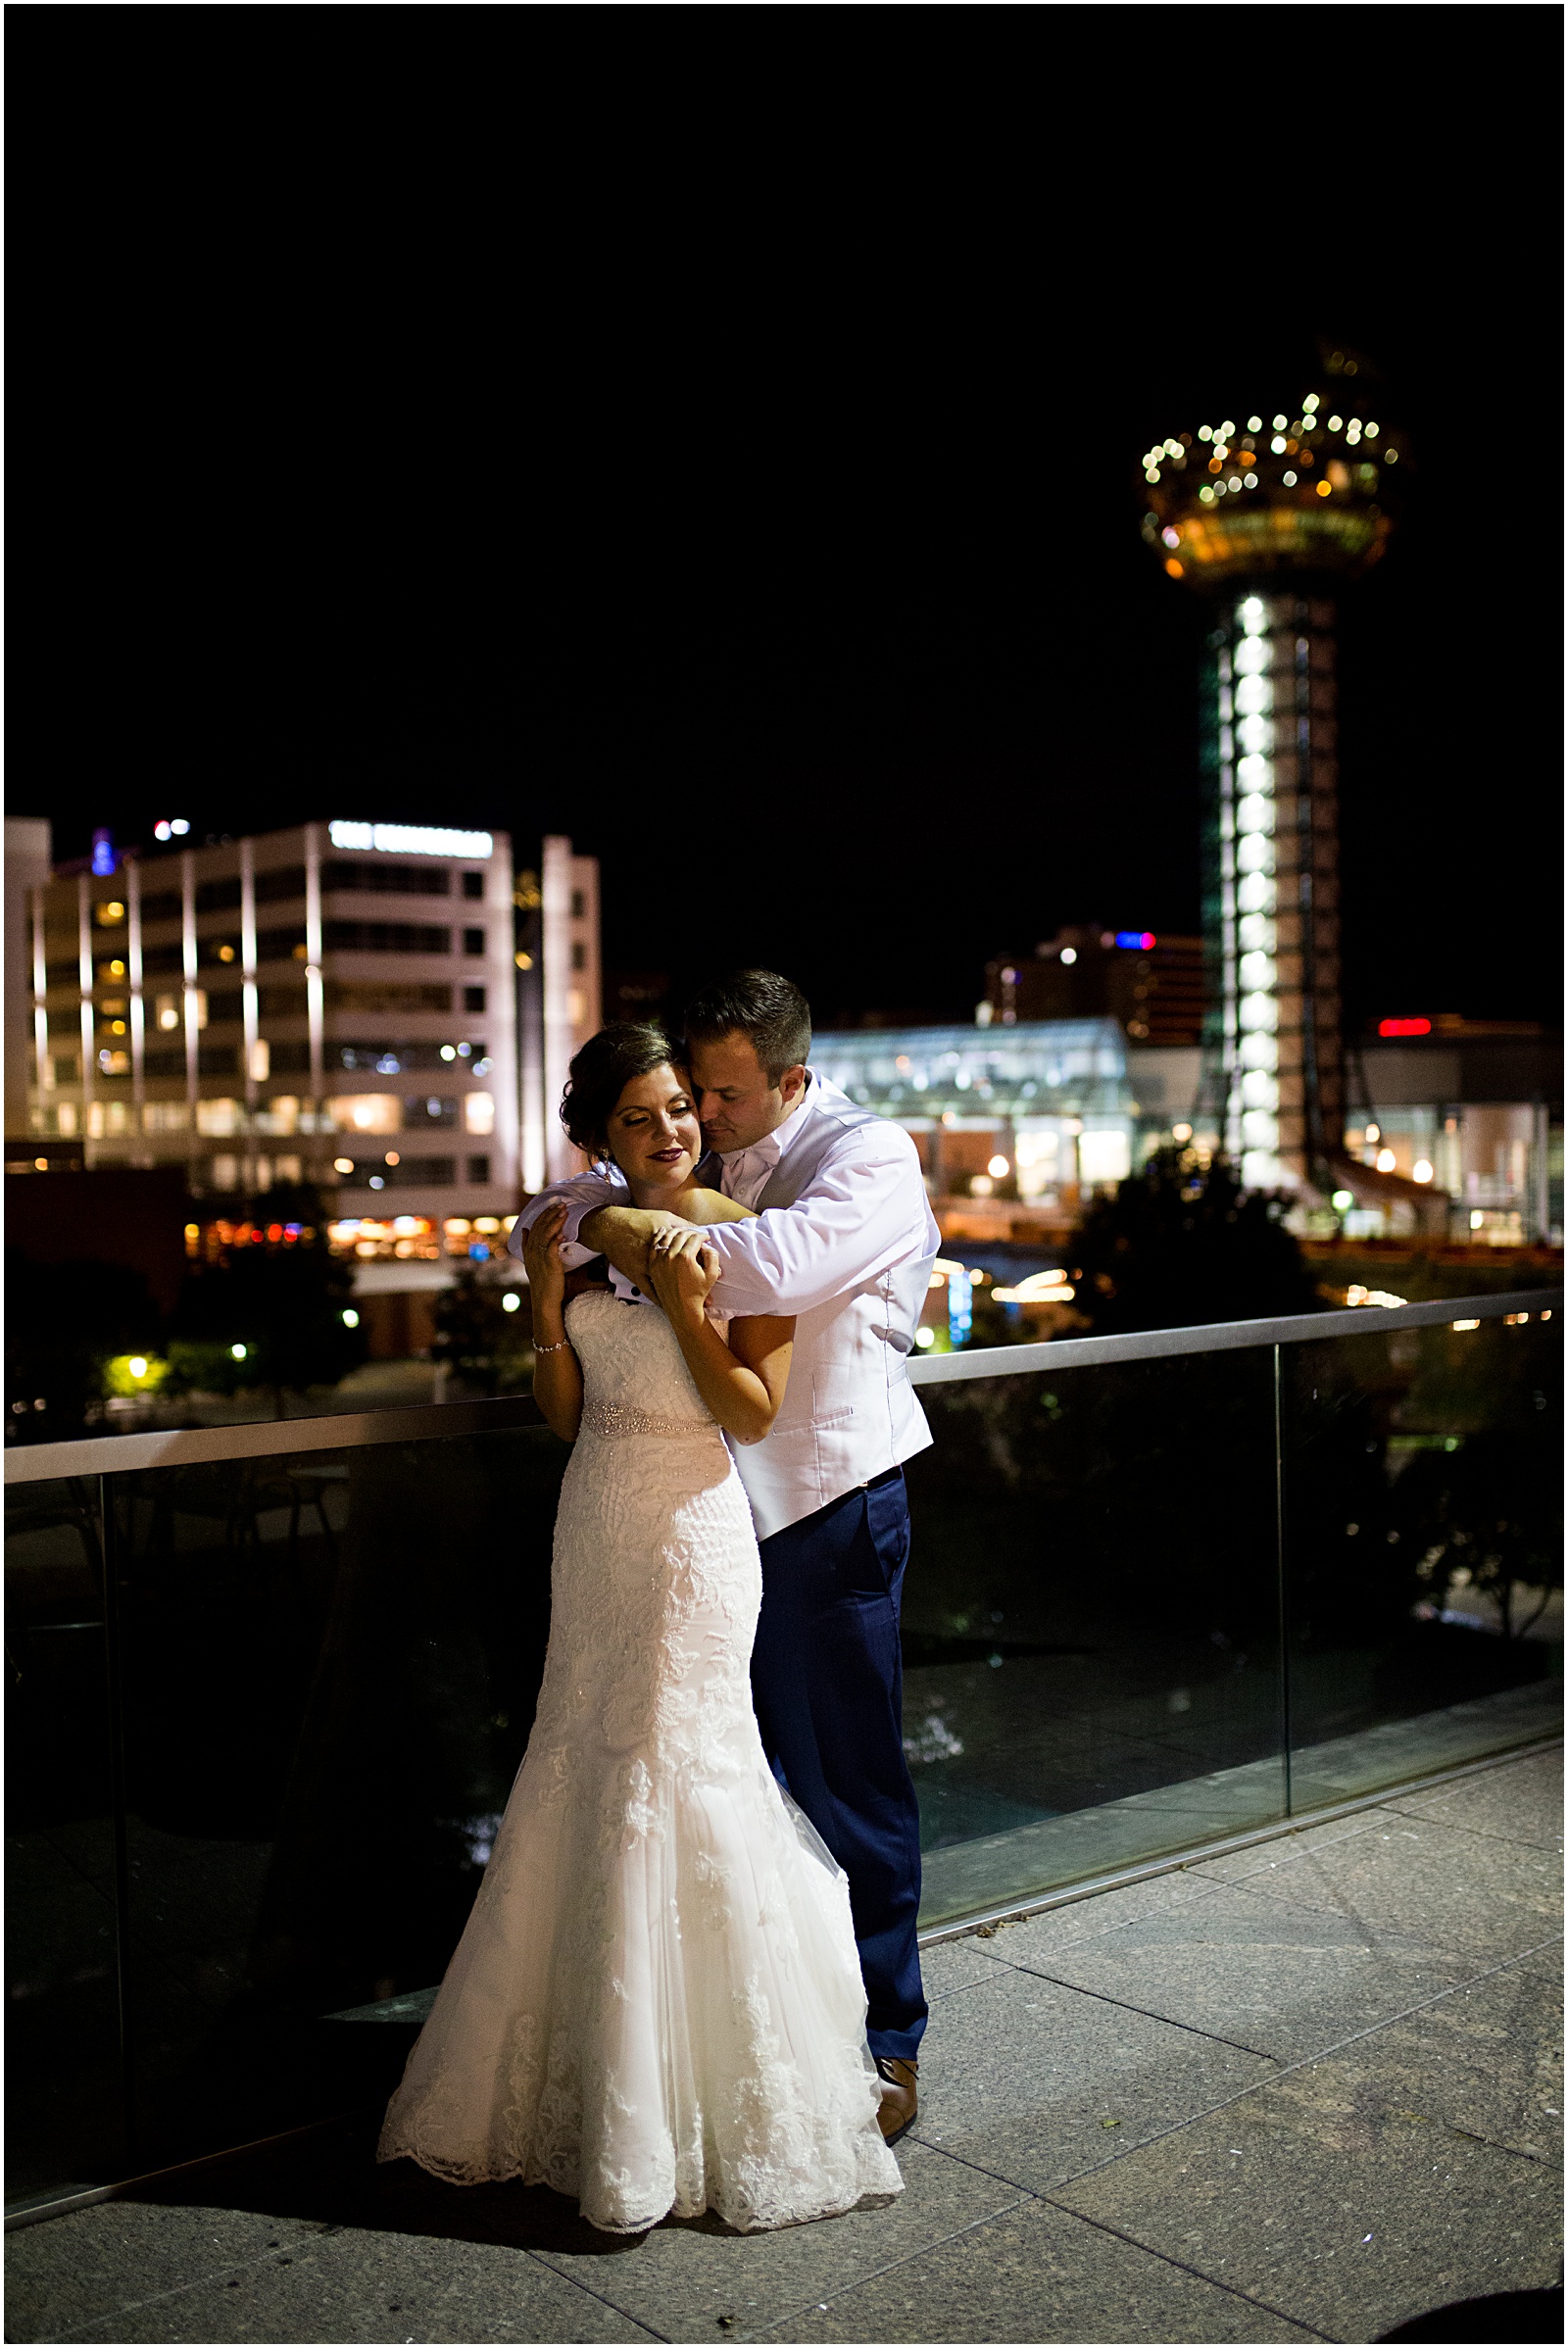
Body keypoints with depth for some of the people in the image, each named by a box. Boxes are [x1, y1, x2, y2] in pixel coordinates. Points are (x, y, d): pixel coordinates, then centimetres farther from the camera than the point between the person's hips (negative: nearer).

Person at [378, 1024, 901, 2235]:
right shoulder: (587, 1233, 7)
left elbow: (755, 1414, -12)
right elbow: (565, 1413, 7)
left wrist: (687, 1306, -21)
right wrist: (548, 1302, -6)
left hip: (692, 1524, -6)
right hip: (595, 1519, 6)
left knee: (678, 1776, 1)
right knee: (582, 1774, 12)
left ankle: (694, 2098, 19)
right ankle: (594, 2077, 31)